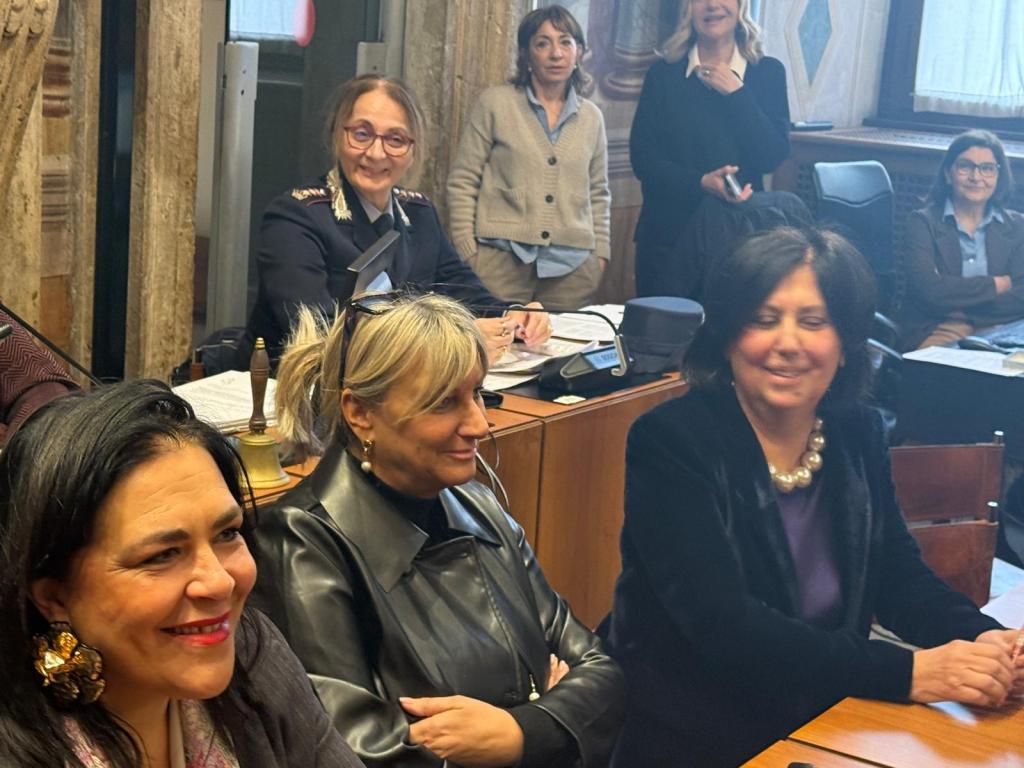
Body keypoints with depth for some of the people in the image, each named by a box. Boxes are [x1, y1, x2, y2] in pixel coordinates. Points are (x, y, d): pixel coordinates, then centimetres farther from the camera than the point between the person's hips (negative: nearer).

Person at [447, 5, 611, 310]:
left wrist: (601, 253, 12)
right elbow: (462, 183, 2)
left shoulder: (591, 117, 12)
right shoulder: (495, 103, 2)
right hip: (502, 259, -3)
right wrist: (468, 253, -4)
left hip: (572, 267, 3)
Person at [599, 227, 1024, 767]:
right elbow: (722, 621, -22)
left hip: (825, 720, 5)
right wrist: (908, 672, -28)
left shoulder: (857, 435, 4)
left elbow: (900, 576, 5)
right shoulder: (669, 442, -14)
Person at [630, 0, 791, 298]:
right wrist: (702, 182, -17)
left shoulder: (768, 72, 5)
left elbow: (772, 158, -4)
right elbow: (642, 157, -2)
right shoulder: (664, 74, 4)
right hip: (668, 230, 0)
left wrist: (736, 93, -10)